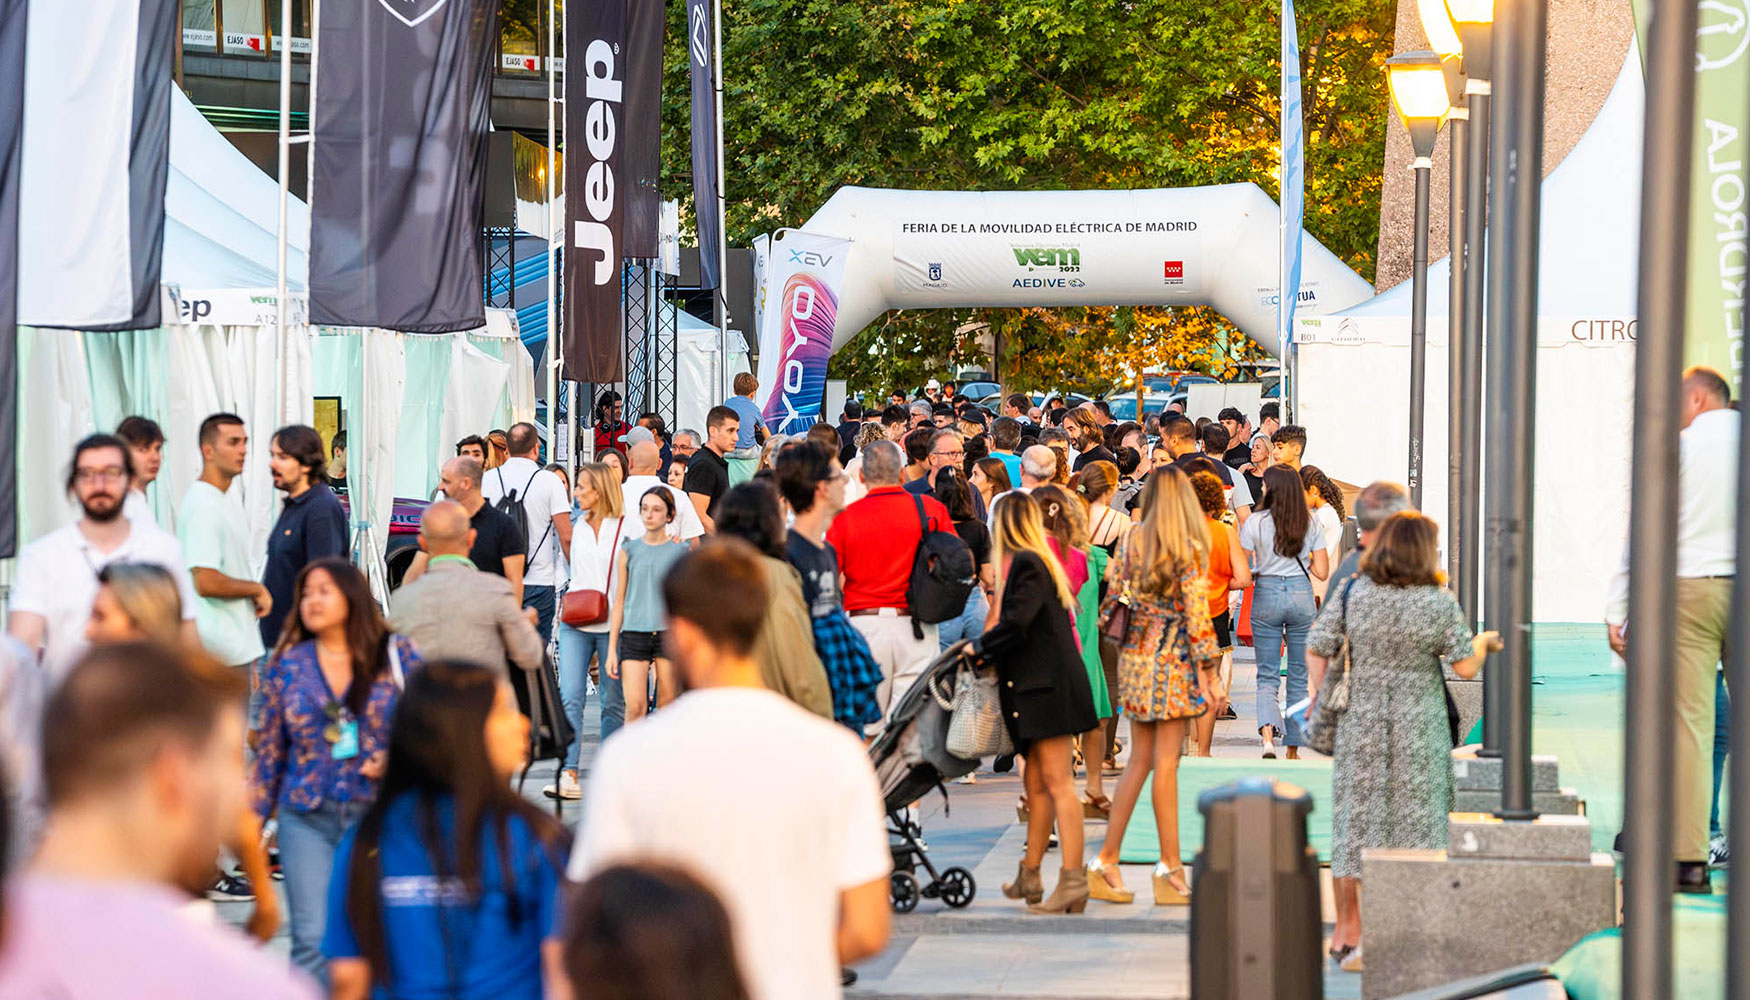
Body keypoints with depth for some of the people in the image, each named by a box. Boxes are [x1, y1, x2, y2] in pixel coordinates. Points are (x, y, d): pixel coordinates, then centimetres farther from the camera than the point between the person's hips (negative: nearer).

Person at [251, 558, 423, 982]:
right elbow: (267, 748, 11)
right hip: (307, 819, 1)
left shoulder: (397, 655, 3)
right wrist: (252, 818, 8)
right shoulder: (286, 664, 7)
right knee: (312, 939, -6)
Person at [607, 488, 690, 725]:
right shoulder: (629, 550, 8)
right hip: (634, 633, 0)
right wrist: (612, 648, 7)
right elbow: (619, 601, 11)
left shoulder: (680, 552, 5)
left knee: (668, 708, 0)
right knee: (634, 707, -12)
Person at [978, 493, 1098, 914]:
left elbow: (1017, 623, -20)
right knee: (1037, 782, 13)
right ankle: (1029, 877, 19)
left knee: (1057, 781, -11)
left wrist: (981, 648, -6)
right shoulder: (1038, 561, 17)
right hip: (1042, 686, 9)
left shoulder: (1025, 564, -11)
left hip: (1048, 686, -9)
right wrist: (990, 648, 15)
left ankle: (1073, 880, -14)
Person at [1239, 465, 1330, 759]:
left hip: (1266, 594, -2)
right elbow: (1322, 572, 0)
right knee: (1299, 675, 12)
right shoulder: (1311, 524, 1)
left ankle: (1268, 734, -22)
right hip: (1301, 594, 2)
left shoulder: (1255, 522, -6)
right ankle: (1293, 748, 15)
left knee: (1267, 675, 4)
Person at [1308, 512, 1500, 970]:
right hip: (1419, 726, -2)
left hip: (1360, 721, 2)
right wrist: (1484, 642, 14)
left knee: (1360, 820, 10)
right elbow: (1466, 666, -6)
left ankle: (1354, 935, 13)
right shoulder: (1439, 602, -10)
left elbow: (1316, 649, -5)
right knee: (1415, 823, 6)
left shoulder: (1352, 593, -5)